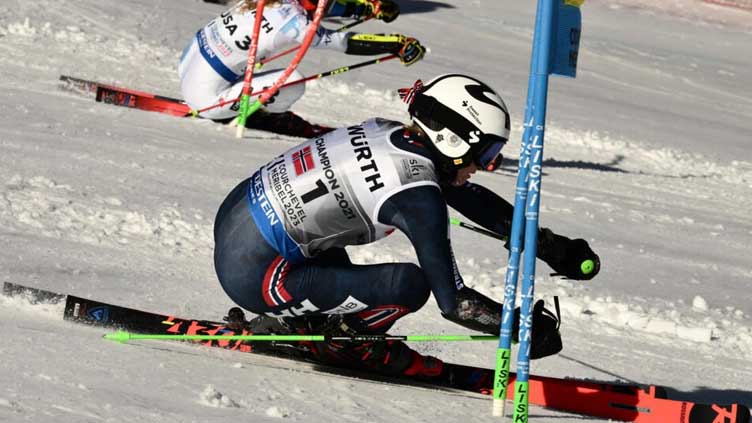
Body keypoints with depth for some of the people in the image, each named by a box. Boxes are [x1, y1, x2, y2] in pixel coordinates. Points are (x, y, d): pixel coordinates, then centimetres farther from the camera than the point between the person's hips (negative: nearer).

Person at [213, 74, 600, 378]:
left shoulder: (395, 135, 6)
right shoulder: (419, 197, -18)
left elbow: (473, 199, 20)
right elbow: (452, 301, -15)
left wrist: (550, 245, 21)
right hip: (252, 274, -9)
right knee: (409, 284, -16)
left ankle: (305, 318, 23)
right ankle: (335, 339, 9)